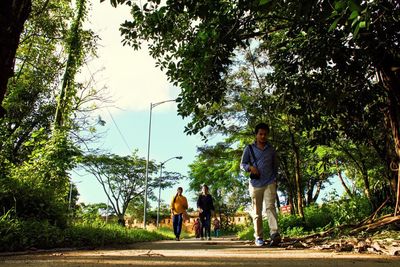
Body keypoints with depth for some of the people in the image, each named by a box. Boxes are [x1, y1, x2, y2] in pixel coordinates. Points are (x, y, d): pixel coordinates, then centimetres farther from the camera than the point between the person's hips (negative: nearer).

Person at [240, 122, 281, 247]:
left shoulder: (271, 150, 12)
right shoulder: (249, 149, 6)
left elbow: (275, 166, 20)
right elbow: (242, 164, 6)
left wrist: (275, 179, 11)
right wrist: (250, 167, -14)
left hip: (269, 184, 0)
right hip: (255, 184, 0)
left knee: (270, 207, -18)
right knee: (257, 212, 5)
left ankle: (275, 234, -27)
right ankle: (259, 237, 12)